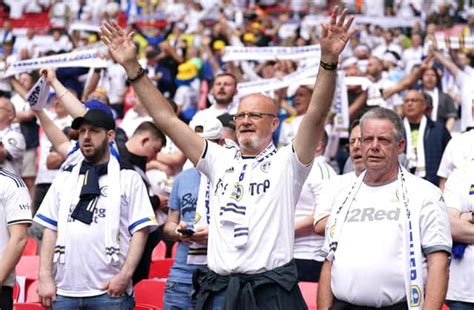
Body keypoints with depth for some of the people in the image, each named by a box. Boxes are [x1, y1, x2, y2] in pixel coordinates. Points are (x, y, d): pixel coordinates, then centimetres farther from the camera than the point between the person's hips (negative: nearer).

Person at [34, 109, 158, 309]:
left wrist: (125, 275, -12)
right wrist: (45, 277, 1)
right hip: (64, 290, 3)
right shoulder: (64, 179, 16)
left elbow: (140, 231, -1)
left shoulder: (128, 178, 6)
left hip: (110, 291, -3)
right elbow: (50, 230, 12)